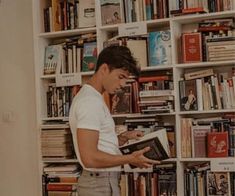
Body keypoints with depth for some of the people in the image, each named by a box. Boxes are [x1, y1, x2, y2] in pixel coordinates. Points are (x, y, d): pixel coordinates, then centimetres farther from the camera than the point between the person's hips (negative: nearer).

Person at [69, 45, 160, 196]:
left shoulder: (90, 97, 13)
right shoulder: (90, 101, -19)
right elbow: (89, 157, -25)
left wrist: (123, 138, 8)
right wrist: (130, 159, -18)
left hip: (101, 181, 10)